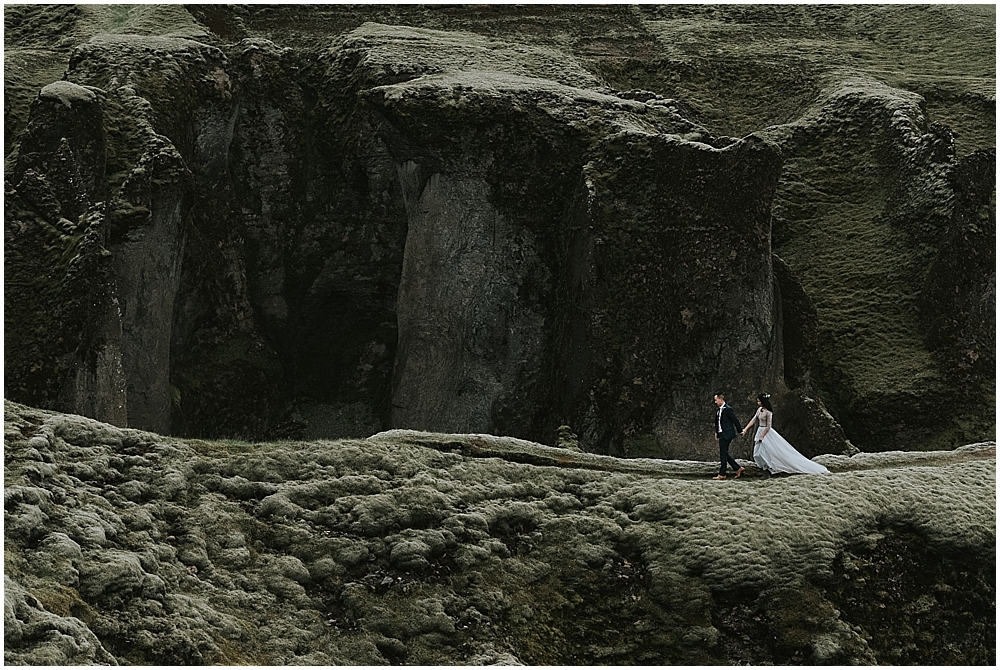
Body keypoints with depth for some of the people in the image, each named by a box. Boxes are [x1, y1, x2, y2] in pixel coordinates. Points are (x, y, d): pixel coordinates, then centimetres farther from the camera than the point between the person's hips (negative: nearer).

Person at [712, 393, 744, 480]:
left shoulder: (728, 409, -15)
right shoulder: (718, 410, 12)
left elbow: (736, 421, -12)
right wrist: (716, 432, 16)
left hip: (726, 435, -9)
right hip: (721, 435, 9)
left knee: (723, 454, -4)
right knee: (724, 454, 12)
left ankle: (722, 474, 1)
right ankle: (738, 469, 20)